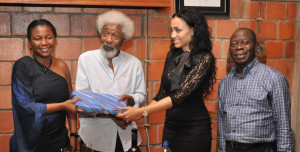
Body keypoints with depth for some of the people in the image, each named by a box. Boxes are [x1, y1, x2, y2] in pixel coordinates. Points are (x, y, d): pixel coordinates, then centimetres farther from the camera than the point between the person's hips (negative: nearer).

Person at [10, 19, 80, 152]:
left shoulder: (62, 66, 3)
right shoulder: (23, 65, -10)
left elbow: (71, 103, 8)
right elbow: (24, 106, -15)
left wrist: (73, 134, 2)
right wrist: (62, 106, -14)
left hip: (59, 139, 4)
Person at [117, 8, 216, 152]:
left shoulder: (204, 58, -12)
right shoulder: (172, 55, 5)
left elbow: (181, 95, -22)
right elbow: (162, 93, 10)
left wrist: (142, 111, -26)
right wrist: (136, 113, -2)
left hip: (194, 129, -5)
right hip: (170, 126, 5)